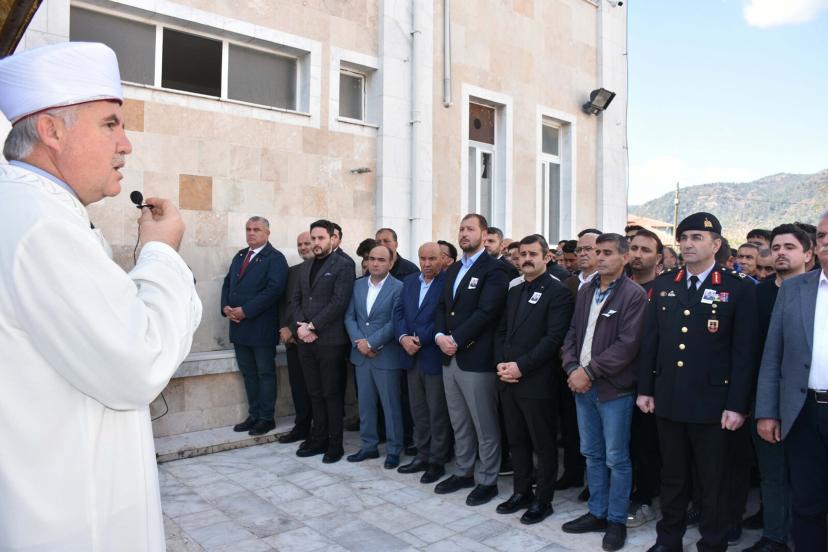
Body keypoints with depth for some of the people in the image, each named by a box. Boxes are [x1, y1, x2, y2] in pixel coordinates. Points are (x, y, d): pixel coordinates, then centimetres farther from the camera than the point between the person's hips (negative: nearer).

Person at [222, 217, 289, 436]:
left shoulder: (275, 258, -8)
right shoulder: (240, 256, 16)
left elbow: (273, 289, -19)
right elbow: (228, 282, 15)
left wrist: (245, 310, -19)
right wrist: (226, 307, -3)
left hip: (261, 327, -7)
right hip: (238, 326, 7)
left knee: (265, 373, 4)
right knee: (248, 373, 14)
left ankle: (266, 418, 14)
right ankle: (254, 415, 24)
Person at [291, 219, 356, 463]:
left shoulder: (343, 265, -6)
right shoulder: (306, 266, 16)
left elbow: (339, 302, -15)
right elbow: (296, 299, 14)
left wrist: (312, 326, -15)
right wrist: (300, 325, -3)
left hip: (330, 339, -6)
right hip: (306, 340, 6)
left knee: (332, 393, 3)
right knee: (315, 393, 13)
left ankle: (335, 442, 14)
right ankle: (318, 438, 23)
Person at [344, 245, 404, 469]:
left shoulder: (398, 288, -8)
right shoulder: (358, 285, 9)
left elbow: (394, 323, -14)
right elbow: (349, 316, 6)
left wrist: (370, 342, -14)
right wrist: (358, 342, -9)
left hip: (386, 356, -5)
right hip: (361, 355, 5)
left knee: (391, 405, 4)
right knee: (365, 404, 13)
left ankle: (394, 450, 17)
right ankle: (369, 445, 27)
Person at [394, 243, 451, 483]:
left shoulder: (449, 282, -10)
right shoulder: (409, 281, 12)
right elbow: (399, 311, 8)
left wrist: (421, 339, -16)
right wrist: (403, 337, -8)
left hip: (435, 356, -6)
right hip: (412, 356, 6)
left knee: (437, 412, 5)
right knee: (418, 411, 15)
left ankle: (437, 461, 18)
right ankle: (422, 455, 28)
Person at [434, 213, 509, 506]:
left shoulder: (493, 269, -9)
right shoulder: (453, 269, 17)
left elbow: (486, 312, -18)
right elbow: (442, 306, 13)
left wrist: (456, 339, -17)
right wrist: (440, 336, -4)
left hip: (476, 358, -7)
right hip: (450, 357, 8)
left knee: (485, 426, 5)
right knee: (459, 423, 18)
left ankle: (487, 481, 19)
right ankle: (463, 472, 33)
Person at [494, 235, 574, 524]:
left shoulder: (558, 292, -8)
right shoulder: (514, 292, 16)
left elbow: (554, 338, -16)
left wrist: (521, 366, -18)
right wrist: (501, 363, -2)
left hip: (536, 382, -7)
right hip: (508, 380, 7)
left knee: (543, 444, 7)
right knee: (517, 441, 16)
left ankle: (543, 500, 21)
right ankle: (521, 492, 30)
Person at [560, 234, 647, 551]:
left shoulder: (634, 295, -10)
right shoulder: (585, 292, 10)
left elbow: (627, 344, -17)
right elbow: (573, 333, 10)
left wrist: (589, 371, -17)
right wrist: (572, 368, -6)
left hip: (614, 389, -6)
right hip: (583, 385, 6)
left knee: (616, 459, 6)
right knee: (592, 454, 16)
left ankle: (616, 520, 21)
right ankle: (597, 513, 30)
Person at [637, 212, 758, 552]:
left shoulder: (739, 289, -5)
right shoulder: (663, 285, 7)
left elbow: (744, 352, -7)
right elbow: (650, 341, 8)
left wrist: (737, 405, -11)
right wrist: (645, 389, 5)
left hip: (712, 404, -3)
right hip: (667, 400, 4)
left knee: (713, 482, 11)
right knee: (672, 476, 17)